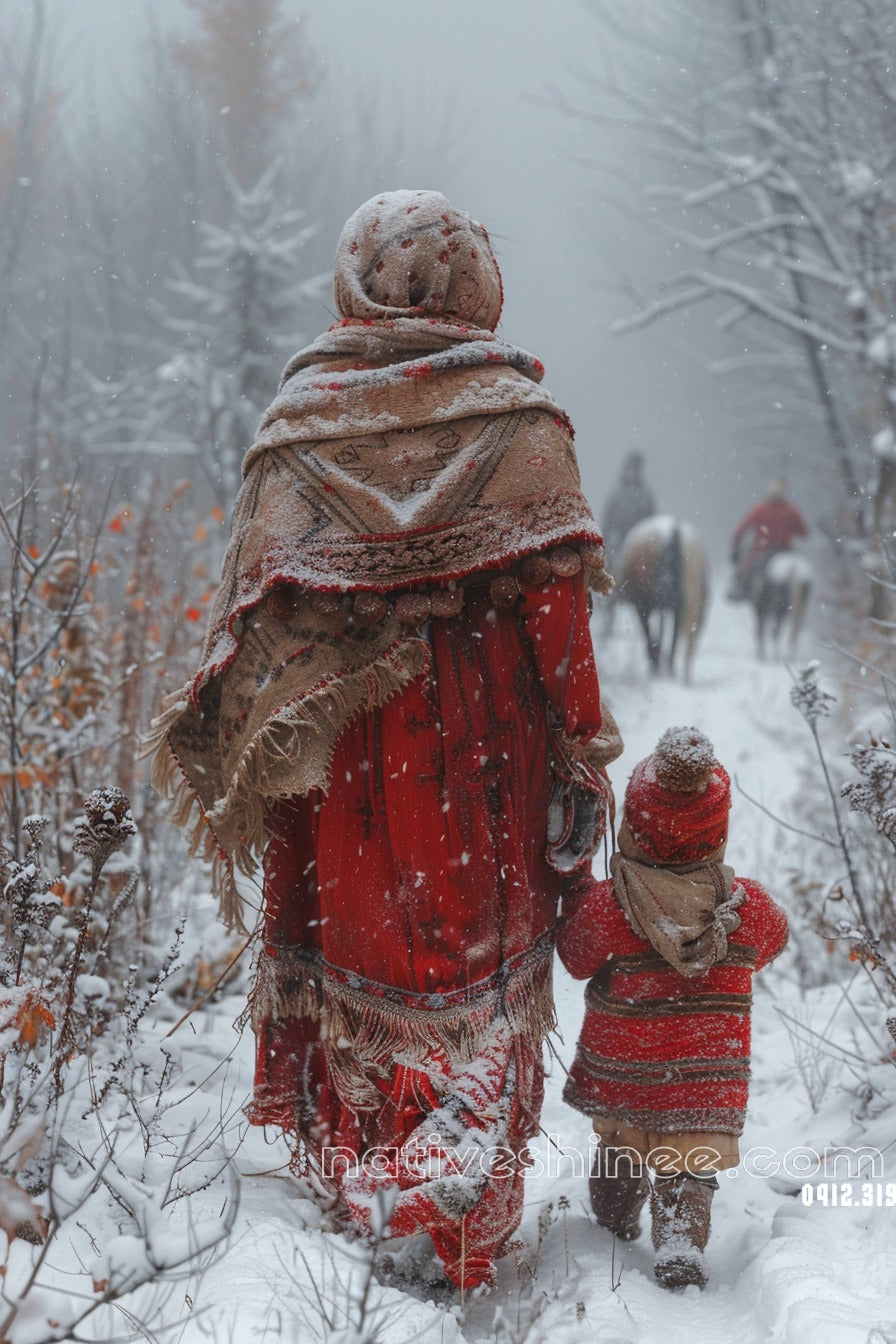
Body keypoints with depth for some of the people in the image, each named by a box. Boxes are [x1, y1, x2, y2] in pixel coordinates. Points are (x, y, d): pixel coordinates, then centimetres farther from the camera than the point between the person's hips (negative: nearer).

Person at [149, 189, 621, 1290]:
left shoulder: (300, 416, 1)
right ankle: (464, 1238, 10)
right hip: (483, 752, -1)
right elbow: (554, 597, -9)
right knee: (479, 968, 8)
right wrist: (583, 761, -4)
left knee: (350, 957, 15)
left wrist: (231, 753, 5)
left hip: (342, 753, 2)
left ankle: (345, 1186, 25)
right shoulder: (518, 415, -3)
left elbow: (256, 605, -2)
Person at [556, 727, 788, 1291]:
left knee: (622, 1145, 24)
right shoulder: (749, 906, -15)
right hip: (707, 1071, -1)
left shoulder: (604, 905, -22)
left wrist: (574, 894, 8)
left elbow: (577, 959, -4)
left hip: (621, 1066, 1)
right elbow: (771, 942, 7)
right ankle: (681, 1245, -1)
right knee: (687, 1164, 10)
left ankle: (615, 1223, 42)